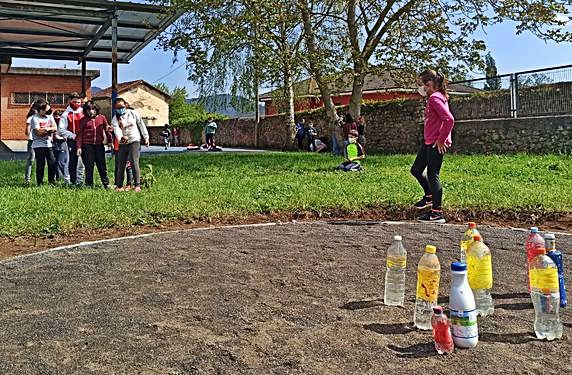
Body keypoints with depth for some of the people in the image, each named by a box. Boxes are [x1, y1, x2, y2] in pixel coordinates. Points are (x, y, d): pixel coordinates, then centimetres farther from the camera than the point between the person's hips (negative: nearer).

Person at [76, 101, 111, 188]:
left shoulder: (102, 118, 7)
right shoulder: (83, 120, 3)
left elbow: (107, 129, 16)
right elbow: (79, 134, 1)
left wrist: (110, 141, 15)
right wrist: (78, 147, -5)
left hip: (99, 145, 1)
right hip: (87, 145, -1)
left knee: (102, 165, 5)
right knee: (89, 166, 2)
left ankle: (106, 184, 15)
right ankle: (89, 185, 10)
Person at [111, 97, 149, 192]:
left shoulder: (133, 113, 0)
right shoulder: (115, 119, -1)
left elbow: (141, 125, 8)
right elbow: (116, 130, -19)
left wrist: (146, 138, 10)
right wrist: (121, 138, -40)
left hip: (134, 142, -2)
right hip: (122, 144, 3)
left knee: (134, 163, -14)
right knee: (121, 165, 4)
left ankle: (137, 185, -12)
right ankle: (119, 186, 16)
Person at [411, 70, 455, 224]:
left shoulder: (435, 98, -16)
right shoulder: (437, 97, 16)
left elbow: (449, 119, -27)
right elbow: (444, 119, 24)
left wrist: (441, 140, -20)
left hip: (436, 144, -10)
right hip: (428, 142, 10)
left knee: (432, 175, -5)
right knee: (416, 170, 17)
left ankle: (437, 213, 2)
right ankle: (429, 196, 35)